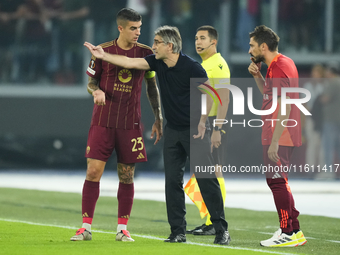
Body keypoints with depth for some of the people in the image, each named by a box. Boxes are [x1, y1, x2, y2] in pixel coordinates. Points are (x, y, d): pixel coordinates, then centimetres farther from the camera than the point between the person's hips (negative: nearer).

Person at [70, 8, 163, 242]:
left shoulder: (146, 53, 2)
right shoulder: (102, 51, -2)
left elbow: (152, 86, 12)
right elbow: (91, 82, 7)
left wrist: (158, 118, 9)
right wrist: (96, 91, -16)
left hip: (130, 123, 1)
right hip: (102, 121, -1)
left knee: (127, 176, 3)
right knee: (93, 171, -6)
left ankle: (122, 229, 12)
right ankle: (86, 227, 1)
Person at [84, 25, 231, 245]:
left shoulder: (191, 67, -17)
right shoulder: (158, 62, 0)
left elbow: (210, 93, -10)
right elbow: (131, 62, 3)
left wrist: (202, 122, -12)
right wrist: (104, 56, -2)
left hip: (194, 130, -6)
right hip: (173, 130, 6)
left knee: (206, 179, -7)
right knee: (172, 181, 2)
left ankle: (222, 230, -1)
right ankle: (178, 232, 6)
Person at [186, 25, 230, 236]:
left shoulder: (219, 64, -11)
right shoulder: (202, 65, 18)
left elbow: (224, 98, -18)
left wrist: (217, 129, -23)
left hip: (214, 123, -10)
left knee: (214, 171, -10)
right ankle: (209, 222, 12)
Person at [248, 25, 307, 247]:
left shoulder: (279, 68, -17)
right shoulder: (283, 63, 14)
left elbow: (284, 108, -22)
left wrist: (274, 143, -24)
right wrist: (257, 75, 11)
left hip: (279, 137, -11)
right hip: (277, 137, 11)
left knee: (276, 181, -8)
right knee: (278, 182, 16)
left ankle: (288, 233, -5)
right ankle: (294, 231, 22)